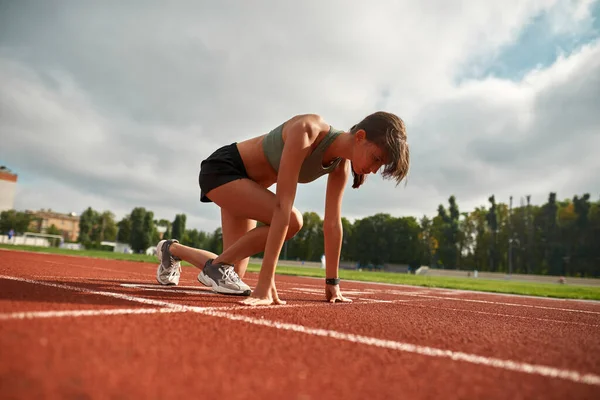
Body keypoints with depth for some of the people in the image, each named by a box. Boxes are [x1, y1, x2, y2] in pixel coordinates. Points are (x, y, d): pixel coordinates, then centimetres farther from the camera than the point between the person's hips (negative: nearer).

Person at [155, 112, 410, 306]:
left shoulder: (340, 165, -10)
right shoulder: (307, 131, -34)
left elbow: (333, 223, -6)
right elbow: (283, 205, -40)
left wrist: (332, 282, -4)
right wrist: (265, 283, -40)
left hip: (248, 184, 8)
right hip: (221, 169, -7)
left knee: (233, 274, 6)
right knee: (292, 221, -29)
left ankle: (173, 250, 32)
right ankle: (218, 264, -7)